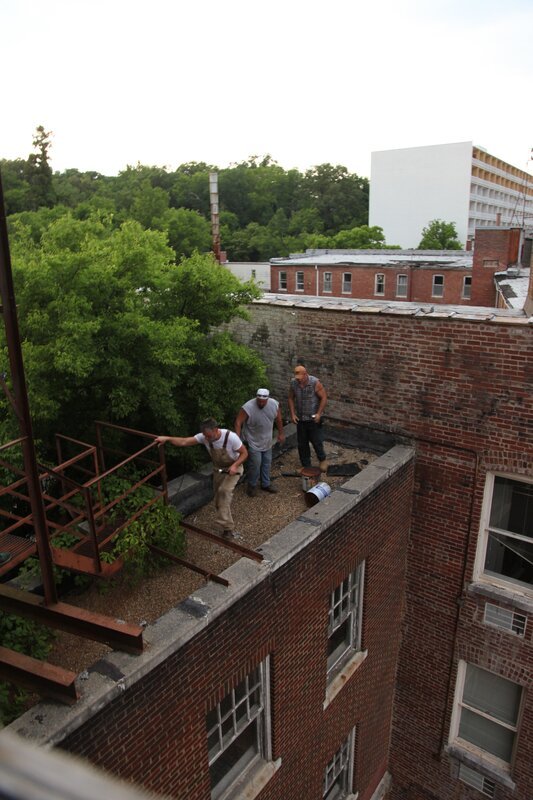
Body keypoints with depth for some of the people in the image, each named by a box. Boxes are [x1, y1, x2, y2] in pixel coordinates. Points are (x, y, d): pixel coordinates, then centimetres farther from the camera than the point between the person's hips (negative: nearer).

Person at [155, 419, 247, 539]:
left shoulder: (231, 437, -32)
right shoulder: (204, 436, -21)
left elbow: (244, 453, -21)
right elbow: (184, 441, -23)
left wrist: (235, 466, -34)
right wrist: (167, 438, -36)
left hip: (233, 468, -5)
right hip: (218, 469, 6)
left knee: (224, 491, -27)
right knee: (219, 501, 10)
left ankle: (227, 528, -22)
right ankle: (228, 527, 29)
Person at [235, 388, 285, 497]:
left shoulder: (274, 404, -13)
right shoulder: (248, 407, -28)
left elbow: (278, 419, 4)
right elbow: (238, 422, -23)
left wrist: (281, 433, 10)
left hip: (267, 441, 5)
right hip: (253, 442, -5)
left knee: (267, 462, 15)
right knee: (255, 464, -4)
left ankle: (266, 484, 33)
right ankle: (252, 485, 17)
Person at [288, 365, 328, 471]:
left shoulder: (315, 382, -19)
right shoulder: (293, 383, -8)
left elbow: (324, 398, -11)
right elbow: (291, 399, 4)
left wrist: (319, 413, -16)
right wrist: (292, 414, -3)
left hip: (313, 419, -3)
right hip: (300, 419, 4)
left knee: (316, 441, 4)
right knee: (302, 444, 11)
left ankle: (322, 460, 33)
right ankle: (306, 466, 28)